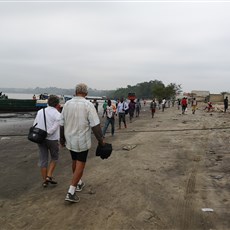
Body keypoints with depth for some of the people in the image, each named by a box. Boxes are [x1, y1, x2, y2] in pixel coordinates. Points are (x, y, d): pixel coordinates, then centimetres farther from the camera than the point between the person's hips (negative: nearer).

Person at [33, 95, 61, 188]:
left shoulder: (40, 111, 4)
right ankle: (49, 176, 9)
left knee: (43, 159, 12)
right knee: (54, 158, 18)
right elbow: (54, 128, -18)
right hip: (52, 139, -4)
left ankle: (44, 181, 19)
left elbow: (35, 125, 1)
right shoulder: (58, 115, -9)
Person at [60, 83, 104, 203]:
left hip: (70, 140, 5)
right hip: (82, 140, -5)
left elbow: (62, 124, 7)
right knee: (80, 164, 2)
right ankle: (71, 192, 0)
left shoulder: (67, 104, 1)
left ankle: (77, 183, 41)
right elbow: (95, 125, -17)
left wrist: (62, 139, 19)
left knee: (75, 161, 22)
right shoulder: (88, 105, -14)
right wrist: (100, 139, -6)